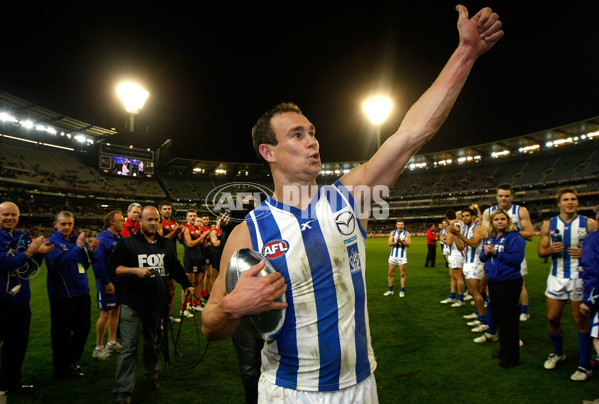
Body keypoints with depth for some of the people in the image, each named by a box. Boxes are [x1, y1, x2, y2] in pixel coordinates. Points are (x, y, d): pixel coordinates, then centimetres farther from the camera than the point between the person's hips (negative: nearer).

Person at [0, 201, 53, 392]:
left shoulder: (23, 237, 6)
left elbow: (33, 267, 7)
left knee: (18, 343, 17)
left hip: (21, 300, 6)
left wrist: (39, 252, -10)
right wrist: (28, 252, -20)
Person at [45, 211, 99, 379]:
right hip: (62, 294, -6)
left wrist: (90, 250, -5)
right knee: (62, 333, 5)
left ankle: (71, 361, 37)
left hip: (82, 292, 6)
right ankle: (62, 369, 22)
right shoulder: (51, 242, -8)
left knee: (84, 327, 17)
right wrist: (78, 247, -23)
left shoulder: (77, 240, 8)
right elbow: (59, 260, -25)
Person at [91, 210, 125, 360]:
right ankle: (98, 348, 12)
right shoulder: (102, 239, -16)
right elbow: (98, 262, -20)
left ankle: (112, 342, 27)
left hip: (119, 281, 8)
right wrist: (107, 282, -19)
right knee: (106, 313, -1)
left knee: (116, 311, 14)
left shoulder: (119, 238, 9)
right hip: (108, 283, -8)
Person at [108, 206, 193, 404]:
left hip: (157, 304, 4)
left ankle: (152, 375, 36)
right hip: (133, 304, -4)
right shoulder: (127, 243, -1)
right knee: (129, 348, -3)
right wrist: (135, 270, -20)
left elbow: (175, 267, 23)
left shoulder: (164, 245, 13)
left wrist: (186, 285, 18)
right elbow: (112, 267, -8)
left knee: (152, 343, 17)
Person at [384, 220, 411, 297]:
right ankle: (390, 290, 17)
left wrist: (401, 241, -26)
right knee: (390, 273, 6)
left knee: (402, 274, -1)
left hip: (402, 256, -3)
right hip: (393, 255, 3)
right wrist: (396, 242, -19)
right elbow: (389, 243, -4)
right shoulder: (392, 233, 7)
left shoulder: (406, 233, -1)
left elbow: (408, 244, -13)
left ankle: (402, 291, 8)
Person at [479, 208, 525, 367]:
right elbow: (482, 257, 14)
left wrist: (495, 252, -18)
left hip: (509, 282, -8)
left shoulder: (514, 237, -12)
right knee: (498, 317, 19)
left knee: (509, 319, 1)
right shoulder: (489, 238, 10)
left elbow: (516, 258, -22)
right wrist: (486, 253, -7)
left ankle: (512, 356, 14)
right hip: (493, 282, 8)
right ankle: (504, 349, 35)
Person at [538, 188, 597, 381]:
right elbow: (541, 251, 8)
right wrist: (551, 250, -13)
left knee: (580, 319, 1)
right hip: (557, 277, 3)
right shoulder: (549, 225, 5)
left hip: (580, 276, -3)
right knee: (552, 317, 8)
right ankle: (558, 353, 32)